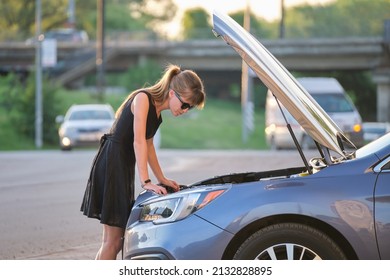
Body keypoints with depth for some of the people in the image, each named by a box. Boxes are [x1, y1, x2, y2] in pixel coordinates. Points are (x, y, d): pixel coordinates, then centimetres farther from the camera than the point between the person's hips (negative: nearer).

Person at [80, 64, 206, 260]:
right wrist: (146, 182, -23)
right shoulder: (143, 98, -14)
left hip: (125, 167, 9)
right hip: (111, 164, -9)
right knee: (112, 240, -11)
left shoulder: (157, 109, 12)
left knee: (117, 239, 9)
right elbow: (138, 141, -20)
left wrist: (162, 179, 21)